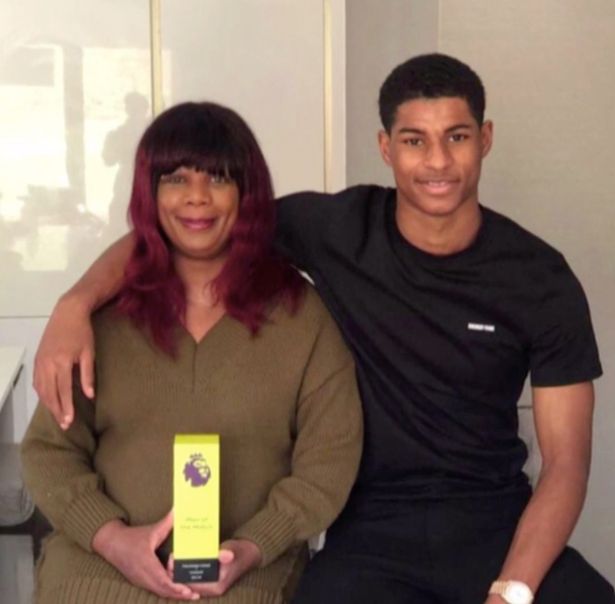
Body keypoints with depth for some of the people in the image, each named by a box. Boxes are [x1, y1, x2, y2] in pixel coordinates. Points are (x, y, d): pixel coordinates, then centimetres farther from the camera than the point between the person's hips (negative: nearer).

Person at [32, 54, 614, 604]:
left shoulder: (541, 280, -4)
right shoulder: (338, 230, -6)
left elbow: (565, 461, -3)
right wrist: (75, 305, -18)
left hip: (498, 522, 1)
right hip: (371, 529, -1)